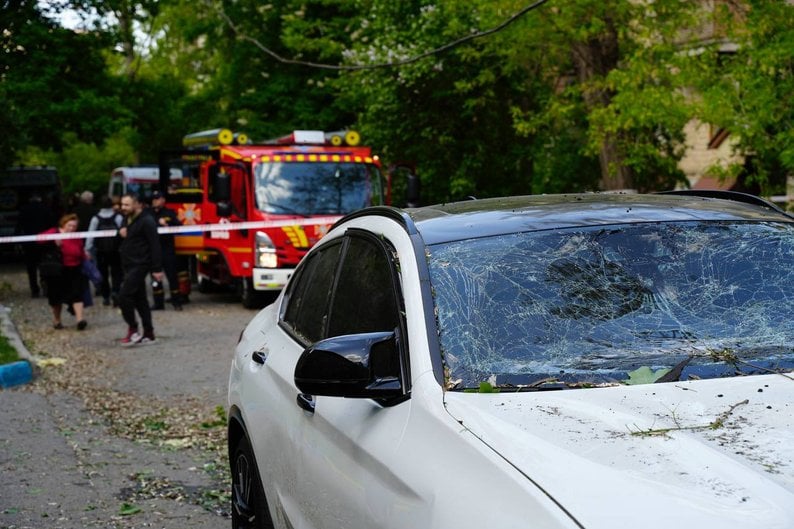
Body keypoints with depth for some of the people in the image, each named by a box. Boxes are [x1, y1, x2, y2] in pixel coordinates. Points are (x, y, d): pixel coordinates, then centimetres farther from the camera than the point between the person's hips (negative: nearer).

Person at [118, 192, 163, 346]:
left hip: (140, 265, -9)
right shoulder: (128, 220, 15)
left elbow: (154, 245, -16)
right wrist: (121, 233, 3)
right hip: (129, 266, 10)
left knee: (124, 296, -16)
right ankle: (148, 334, 16)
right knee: (140, 300, 11)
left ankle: (133, 330, -6)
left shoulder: (146, 221, -13)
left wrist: (157, 269, -20)